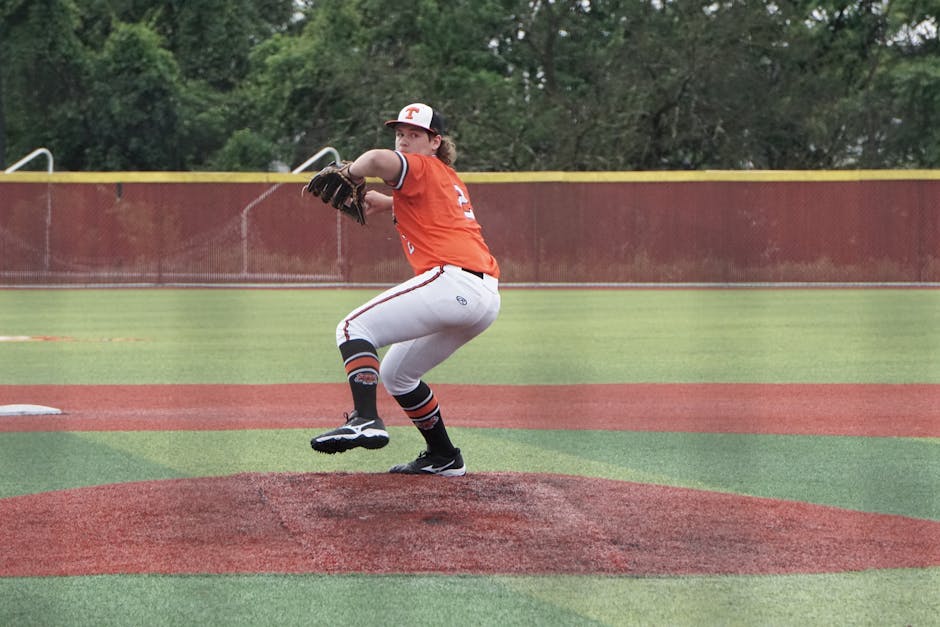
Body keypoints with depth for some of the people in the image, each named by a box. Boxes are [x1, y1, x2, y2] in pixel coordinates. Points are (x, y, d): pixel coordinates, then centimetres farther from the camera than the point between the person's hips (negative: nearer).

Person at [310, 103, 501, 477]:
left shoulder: (422, 168, 1)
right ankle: (444, 458, 20)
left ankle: (366, 420, -26)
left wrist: (351, 174, -1)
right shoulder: (450, 180, 29)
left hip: (451, 280, -9)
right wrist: (385, 203, 36)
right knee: (396, 373, 21)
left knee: (354, 329, -8)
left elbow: (377, 160, -20)